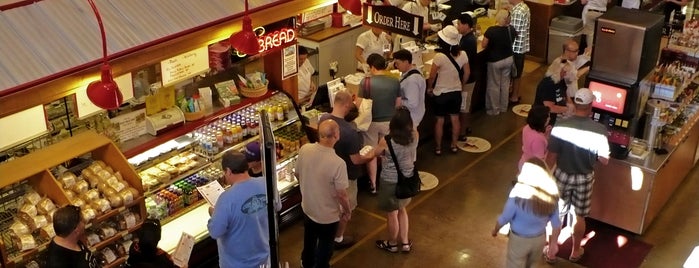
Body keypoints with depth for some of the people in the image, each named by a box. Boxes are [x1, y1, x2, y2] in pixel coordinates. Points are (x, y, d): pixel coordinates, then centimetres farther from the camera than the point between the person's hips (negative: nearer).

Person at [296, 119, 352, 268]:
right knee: (325, 246, 22)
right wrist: (347, 211, -4)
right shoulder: (337, 163, -35)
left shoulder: (304, 149, -19)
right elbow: (342, 195, -24)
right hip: (328, 215, -5)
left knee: (309, 239, 32)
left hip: (308, 208, 6)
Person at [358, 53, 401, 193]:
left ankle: (373, 184, 22)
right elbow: (398, 104, -1)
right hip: (389, 122, 2)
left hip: (371, 122, -2)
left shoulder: (365, 82, -17)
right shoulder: (395, 82, -9)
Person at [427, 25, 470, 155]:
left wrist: (429, 88, 2)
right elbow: (467, 73, 2)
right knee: (455, 119, 17)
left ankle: (438, 148, 21)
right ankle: (454, 145, 28)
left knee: (439, 121, 10)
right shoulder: (462, 54, -10)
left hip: (441, 93, -4)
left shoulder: (439, 56, -25)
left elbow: (432, 76, -16)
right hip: (456, 92, 4)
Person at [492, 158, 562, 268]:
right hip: (540, 239, 4)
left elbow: (504, 218, -16)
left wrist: (495, 230, 4)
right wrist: (553, 244, 7)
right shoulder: (551, 194, -16)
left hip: (519, 239, -4)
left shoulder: (518, 193, -28)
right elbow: (556, 224, -8)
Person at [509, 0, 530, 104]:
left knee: (515, 73, 4)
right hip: (522, 46, 9)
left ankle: (514, 97, 15)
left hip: (516, 47, -9)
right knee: (517, 72, 20)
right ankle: (516, 94, 32)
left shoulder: (518, 11, -25)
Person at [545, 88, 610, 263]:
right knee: (580, 216, 20)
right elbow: (604, 160, -10)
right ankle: (575, 251, 37)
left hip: (562, 175, 0)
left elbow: (551, 157, -14)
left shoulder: (560, 126, -20)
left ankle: (551, 250, 31)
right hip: (584, 178, 0)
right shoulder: (599, 130, -19)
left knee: (557, 214, 17)